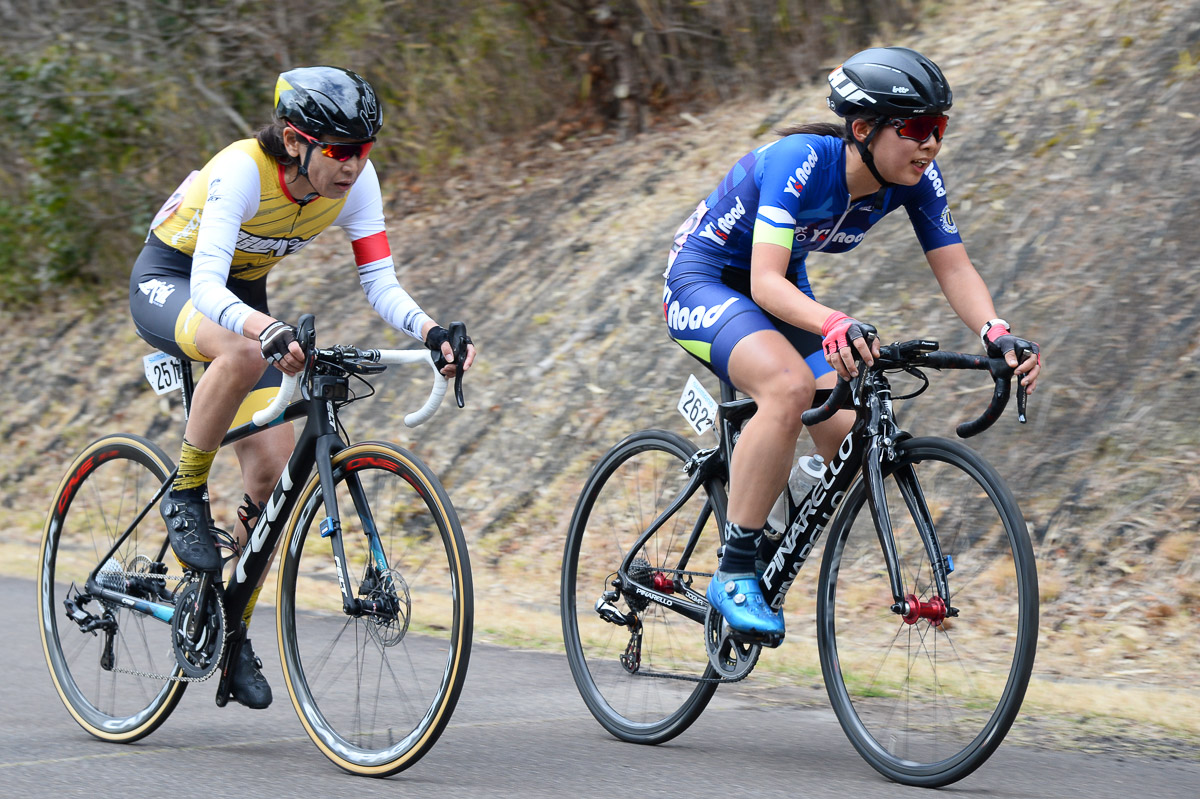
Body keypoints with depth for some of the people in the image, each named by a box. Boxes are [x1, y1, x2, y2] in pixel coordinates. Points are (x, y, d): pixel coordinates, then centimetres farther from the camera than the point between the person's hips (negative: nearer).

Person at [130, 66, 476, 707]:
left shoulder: (355, 182, -17)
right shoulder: (241, 171, -33)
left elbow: (380, 284, -17)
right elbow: (206, 287, -43)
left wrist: (432, 333, -37)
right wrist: (271, 331, -62)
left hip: (241, 296, 6)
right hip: (168, 283, -6)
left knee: (273, 469, -7)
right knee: (245, 354, -40)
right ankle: (185, 495, -17)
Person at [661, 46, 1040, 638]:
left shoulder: (916, 178, -15)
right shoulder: (801, 162, -33)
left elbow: (953, 267, -15)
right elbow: (767, 281, -40)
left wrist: (996, 332, -35)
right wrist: (833, 324, -59)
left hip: (780, 291, 7)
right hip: (703, 280, -7)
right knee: (790, 386, -35)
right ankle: (733, 574, -27)